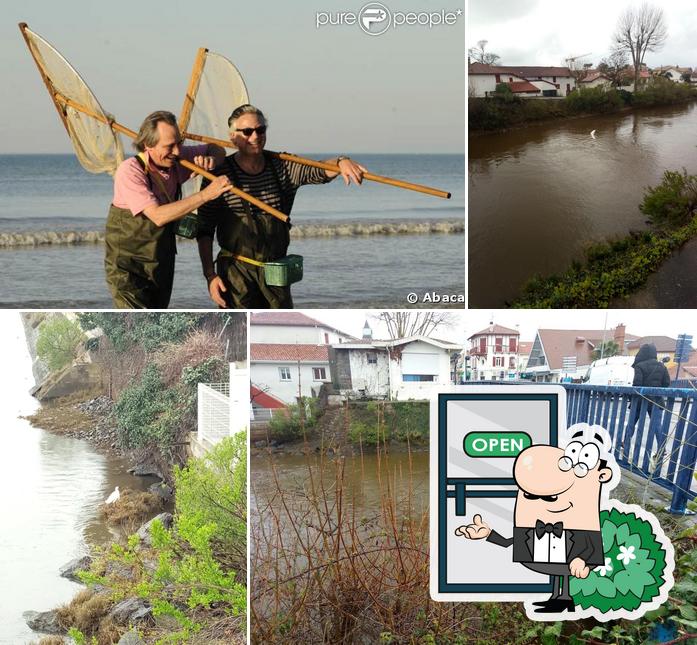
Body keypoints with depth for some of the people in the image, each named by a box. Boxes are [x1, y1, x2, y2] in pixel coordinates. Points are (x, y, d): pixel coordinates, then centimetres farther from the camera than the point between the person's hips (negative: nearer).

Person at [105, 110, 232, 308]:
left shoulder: (176, 160, -2)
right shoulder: (130, 171, -21)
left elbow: (217, 150, 15)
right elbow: (158, 215, -31)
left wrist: (210, 160, -11)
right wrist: (205, 194, -33)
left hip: (162, 266, 7)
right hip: (128, 268, -7)